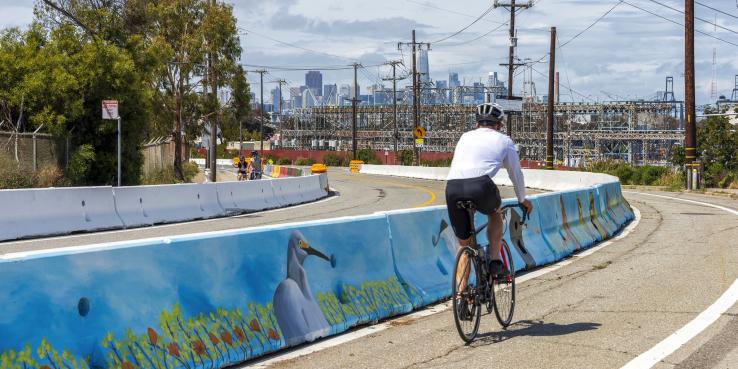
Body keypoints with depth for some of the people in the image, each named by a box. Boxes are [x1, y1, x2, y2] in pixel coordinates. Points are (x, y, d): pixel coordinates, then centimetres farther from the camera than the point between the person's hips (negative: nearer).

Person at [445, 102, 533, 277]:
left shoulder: (466, 137, 31)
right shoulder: (504, 140, 22)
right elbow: (515, 172, 30)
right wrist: (522, 200, 47)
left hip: (452, 187, 3)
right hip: (480, 186, -3)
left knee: (464, 243, 18)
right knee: (495, 212, 33)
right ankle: (494, 261, 19)